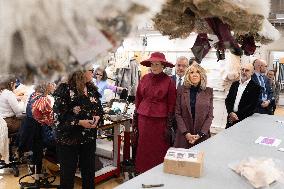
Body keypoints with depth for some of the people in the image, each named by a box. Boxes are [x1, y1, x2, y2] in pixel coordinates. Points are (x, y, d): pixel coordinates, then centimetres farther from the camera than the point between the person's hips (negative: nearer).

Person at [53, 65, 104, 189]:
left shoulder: (92, 89, 5)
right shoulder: (65, 89, -15)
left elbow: (99, 108, 14)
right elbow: (58, 117, -17)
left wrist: (97, 117, -8)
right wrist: (79, 122, -24)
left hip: (89, 138, 6)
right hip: (68, 140, -6)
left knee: (89, 173, 15)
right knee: (68, 174, 9)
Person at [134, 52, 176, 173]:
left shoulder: (168, 81, -5)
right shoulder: (144, 79, 5)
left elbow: (171, 103, -3)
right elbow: (138, 98, 11)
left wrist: (169, 123, -5)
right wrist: (135, 118, 10)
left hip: (160, 119, -3)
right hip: (144, 117, 3)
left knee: (158, 149, 5)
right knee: (143, 147, 11)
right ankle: (142, 171, 27)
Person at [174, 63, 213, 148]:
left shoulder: (208, 91, 3)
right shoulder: (181, 90, 1)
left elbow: (210, 115, 1)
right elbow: (177, 113, -1)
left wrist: (200, 134, -9)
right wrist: (186, 133, -10)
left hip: (202, 136, 0)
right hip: (184, 135, 0)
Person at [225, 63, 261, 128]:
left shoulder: (255, 87, -4)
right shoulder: (235, 84, 12)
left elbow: (252, 106, -11)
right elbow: (227, 100, 8)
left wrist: (237, 115, -16)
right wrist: (231, 113, -9)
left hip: (244, 120, -4)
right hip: (231, 118, 4)